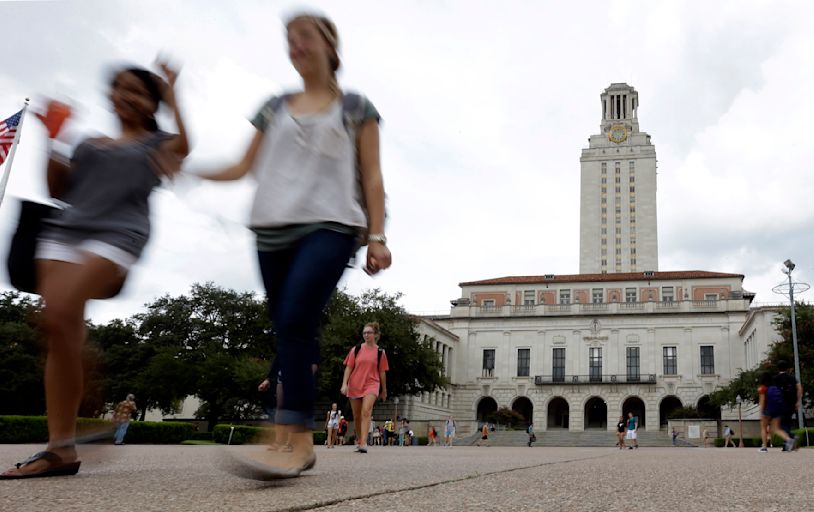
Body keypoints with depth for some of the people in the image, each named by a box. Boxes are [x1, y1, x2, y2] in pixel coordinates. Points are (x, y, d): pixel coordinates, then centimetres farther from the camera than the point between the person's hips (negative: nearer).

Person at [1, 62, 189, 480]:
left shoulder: (155, 143, 13)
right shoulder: (89, 143, 27)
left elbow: (183, 147, -9)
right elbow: (58, 190, 23)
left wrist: (171, 94, -3)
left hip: (116, 236, -6)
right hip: (64, 232, 6)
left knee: (59, 318, -25)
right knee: (61, 334, -5)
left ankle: (69, 439, -17)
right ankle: (59, 448, -5)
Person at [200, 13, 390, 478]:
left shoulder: (356, 107, 12)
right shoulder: (275, 108, 21)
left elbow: (372, 177, 6)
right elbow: (246, 166, 21)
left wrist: (377, 236, -4)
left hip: (330, 226, -4)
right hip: (274, 230, 4)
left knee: (294, 323, -24)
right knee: (289, 334, 0)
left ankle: (291, 439, -27)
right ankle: (304, 444, 5)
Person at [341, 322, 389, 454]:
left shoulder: (380, 352, 2)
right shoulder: (356, 349, 3)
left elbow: (382, 372, 8)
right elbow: (348, 368, 4)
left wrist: (384, 391, 14)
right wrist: (344, 384, -7)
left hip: (371, 385, -2)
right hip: (354, 385, 2)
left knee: (366, 411, -22)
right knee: (357, 416, 10)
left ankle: (363, 443, -27)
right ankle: (359, 441, 28)